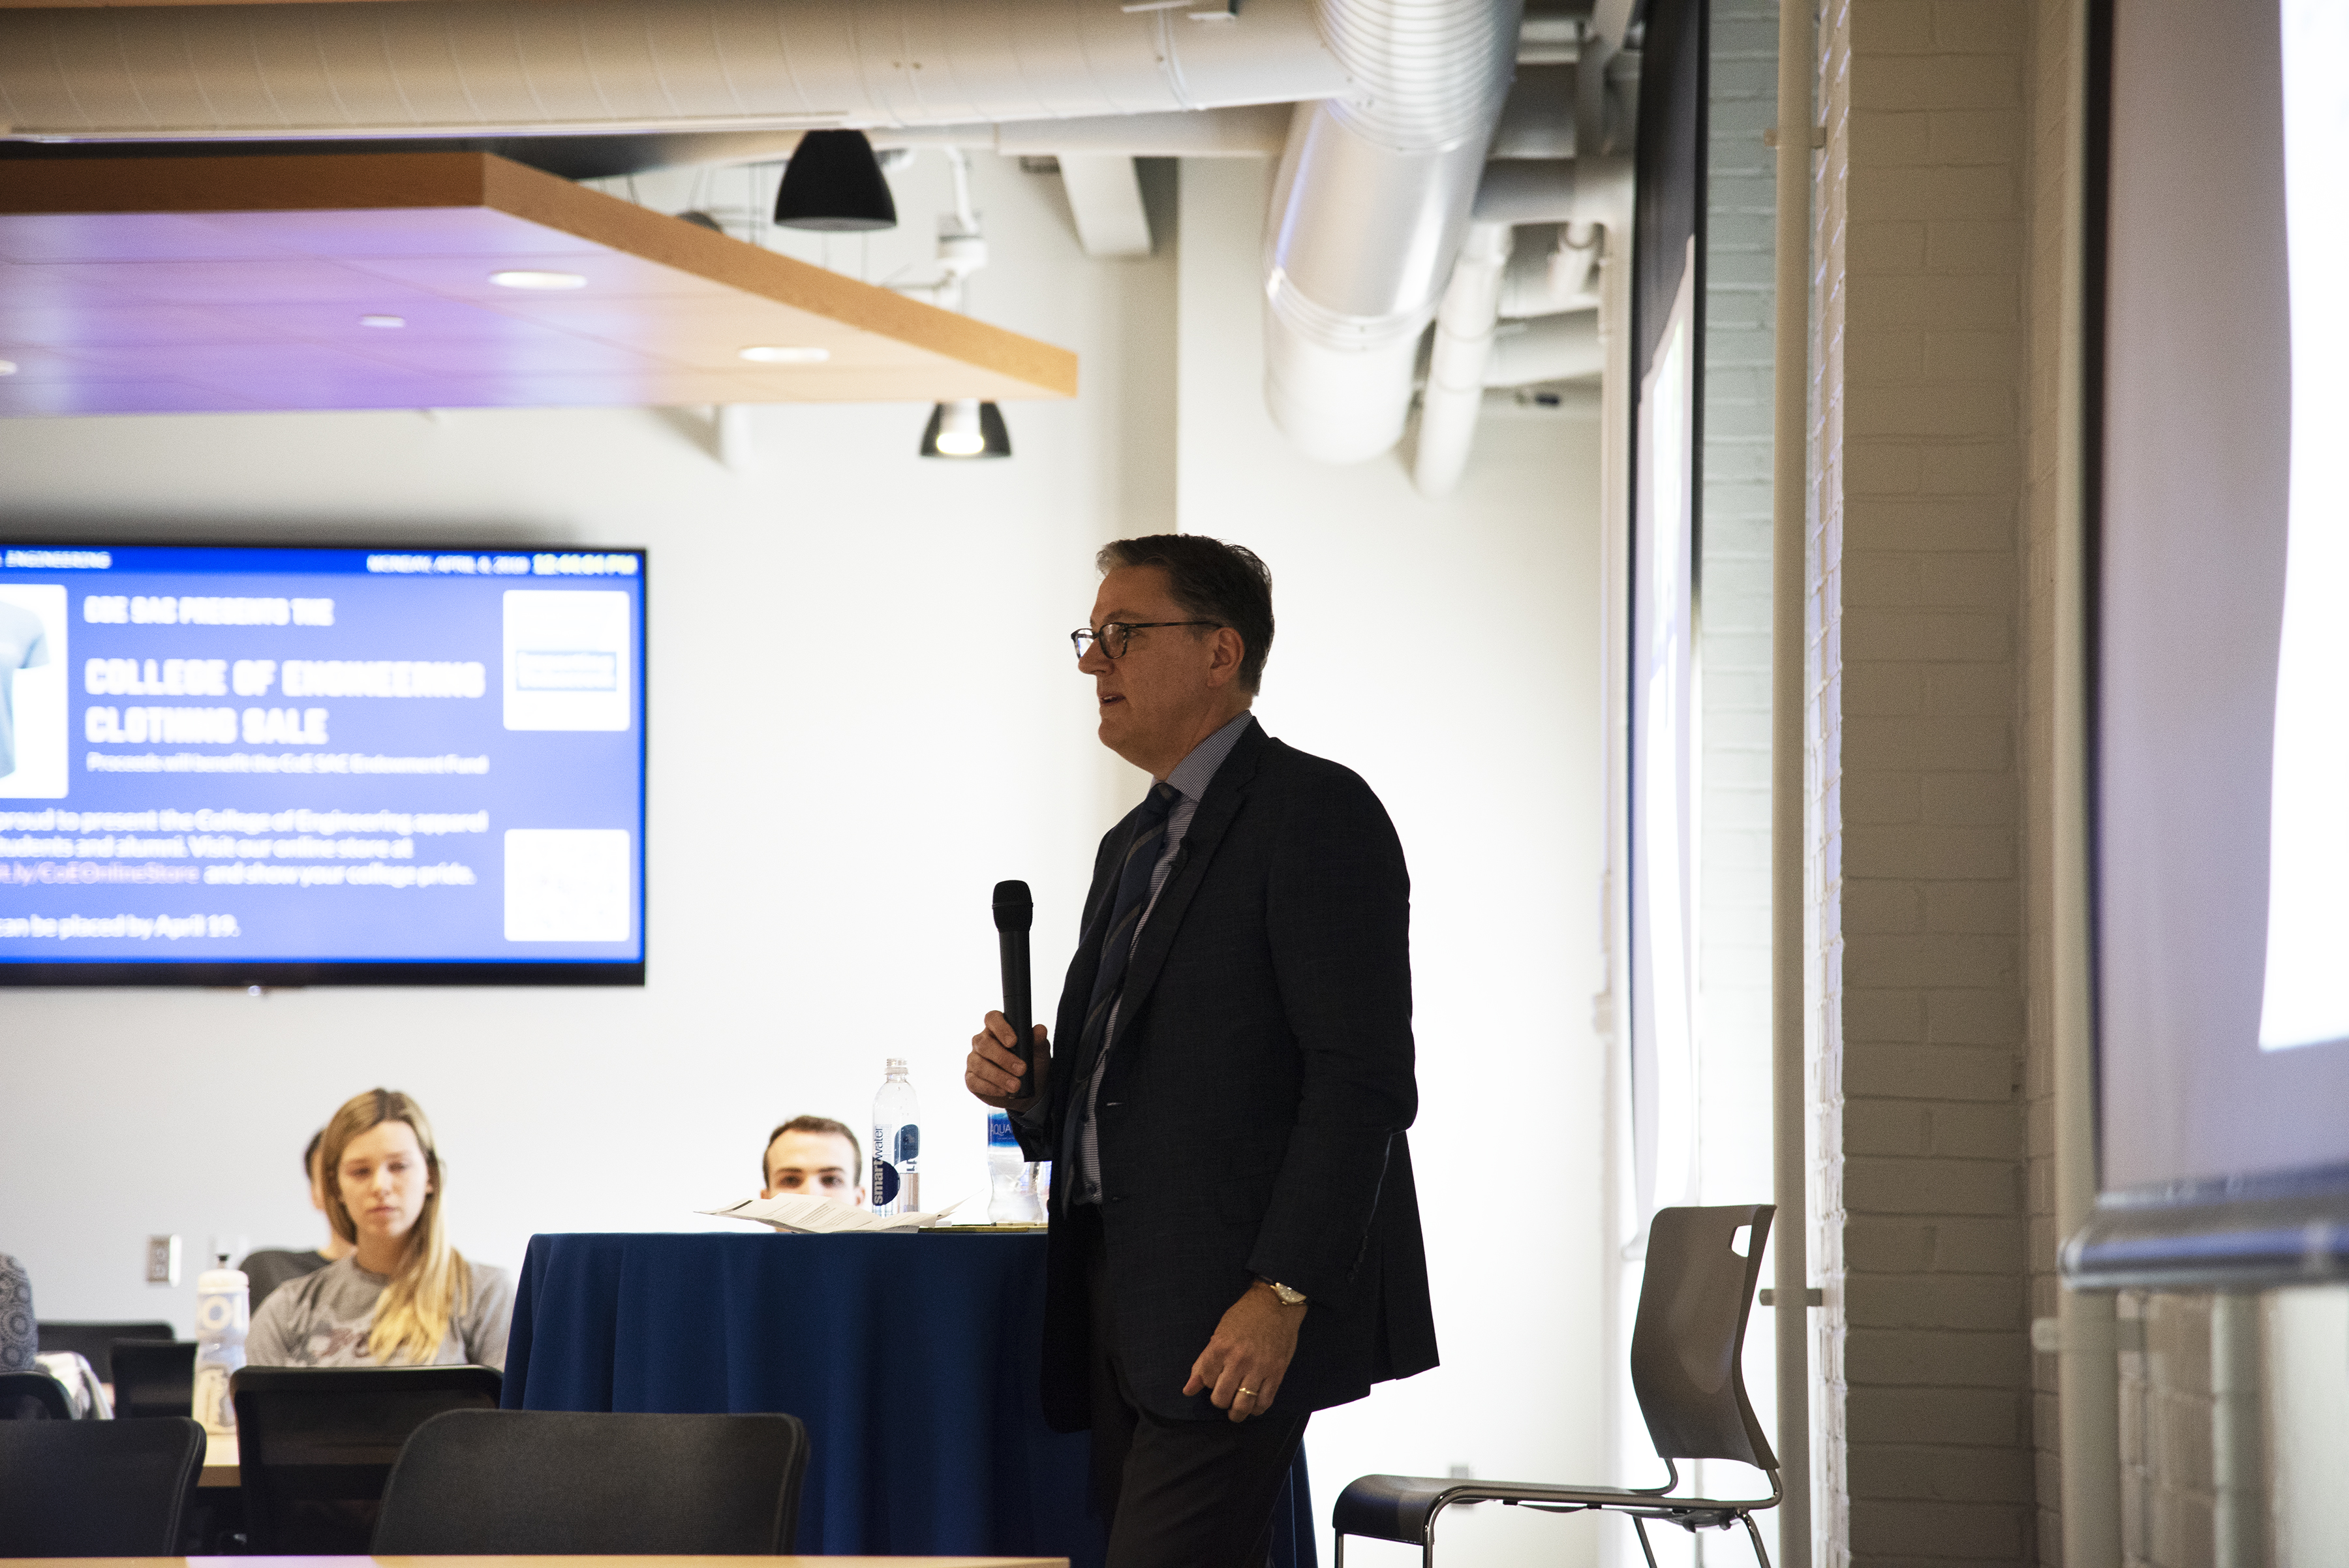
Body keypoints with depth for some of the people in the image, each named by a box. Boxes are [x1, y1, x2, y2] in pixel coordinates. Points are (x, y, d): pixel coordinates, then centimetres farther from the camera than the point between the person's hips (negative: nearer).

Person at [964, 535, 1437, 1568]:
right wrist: (1028, 1087, 5)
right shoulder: (1132, 846, 21)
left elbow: (1362, 1084, -16)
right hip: (1126, 1299, 9)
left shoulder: (1317, 813, -7)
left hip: (1239, 1307, -9)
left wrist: (1283, 1295, -22)